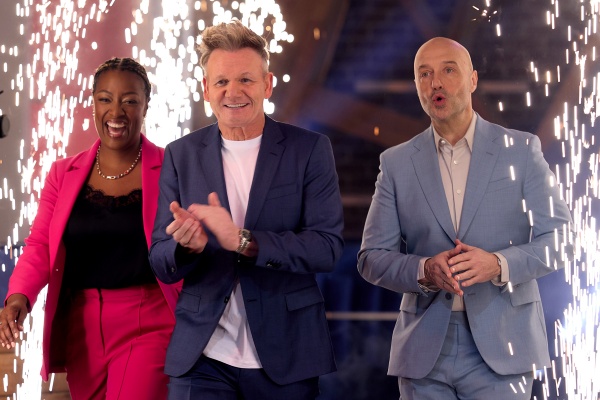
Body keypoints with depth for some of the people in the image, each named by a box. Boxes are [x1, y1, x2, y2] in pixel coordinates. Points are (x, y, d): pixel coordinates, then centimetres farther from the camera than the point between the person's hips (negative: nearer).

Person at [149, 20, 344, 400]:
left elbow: (327, 247, -10)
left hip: (286, 356, -1)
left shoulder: (310, 149, -1)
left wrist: (242, 241, -23)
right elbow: (162, 264, 4)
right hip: (202, 356, 1)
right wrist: (186, 246, -19)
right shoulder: (181, 155, 4)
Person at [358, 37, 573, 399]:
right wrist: (424, 271, -14)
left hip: (501, 347, -2)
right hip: (424, 351, 2)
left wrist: (499, 264, -17)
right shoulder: (396, 163, 7)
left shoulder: (521, 150, 3)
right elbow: (372, 257, 6)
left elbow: (559, 238, 1)